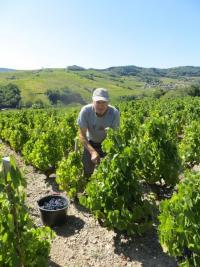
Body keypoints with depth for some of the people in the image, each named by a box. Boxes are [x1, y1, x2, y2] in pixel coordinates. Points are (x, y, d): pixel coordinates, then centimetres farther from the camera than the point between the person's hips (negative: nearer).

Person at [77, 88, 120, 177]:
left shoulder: (114, 113, -30)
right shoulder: (85, 111, -29)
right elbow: (82, 135, -24)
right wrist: (93, 152, -38)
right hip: (90, 143, 0)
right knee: (86, 172, 4)